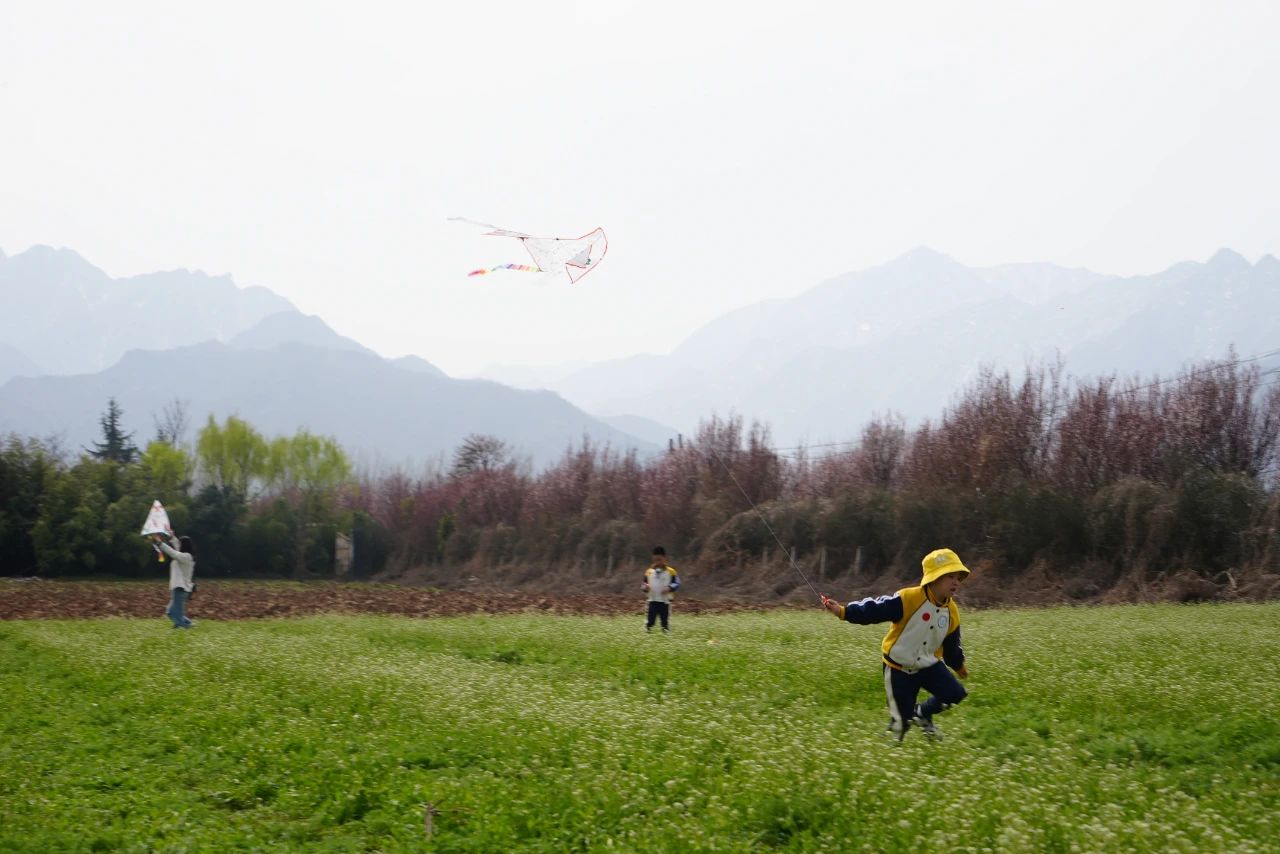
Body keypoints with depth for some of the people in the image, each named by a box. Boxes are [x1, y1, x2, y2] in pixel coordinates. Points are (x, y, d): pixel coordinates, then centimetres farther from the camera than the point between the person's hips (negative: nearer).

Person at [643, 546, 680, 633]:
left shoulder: (671, 571, 0)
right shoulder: (649, 572, 8)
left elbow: (677, 583, -1)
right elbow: (644, 584, 13)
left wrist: (669, 588, -20)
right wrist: (645, 587, -11)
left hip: (665, 602, -2)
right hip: (652, 601, 2)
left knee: (665, 623, 2)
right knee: (649, 622, -4)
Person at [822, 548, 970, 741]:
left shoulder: (951, 611, -4)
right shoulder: (908, 599, -24)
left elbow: (952, 644, 13)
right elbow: (876, 609, -28)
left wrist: (958, 665, 25)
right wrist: (844, 611, -38)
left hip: (928, 665, 5)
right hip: (899, 668, -5)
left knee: (955, 694, -13)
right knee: (901, 720, 1)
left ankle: (922, 714, 13)